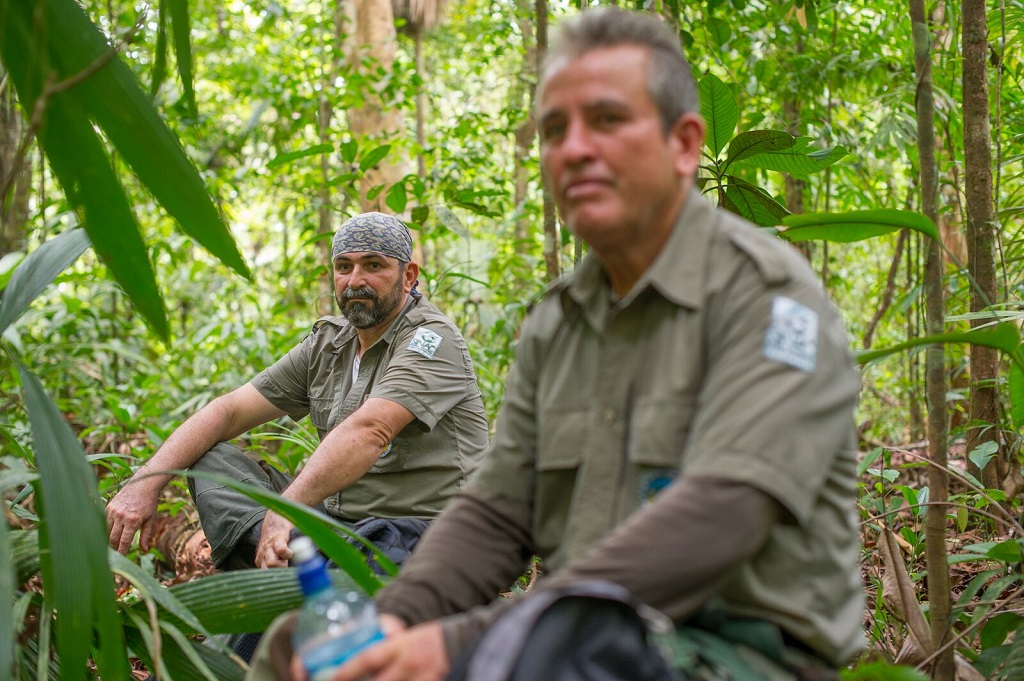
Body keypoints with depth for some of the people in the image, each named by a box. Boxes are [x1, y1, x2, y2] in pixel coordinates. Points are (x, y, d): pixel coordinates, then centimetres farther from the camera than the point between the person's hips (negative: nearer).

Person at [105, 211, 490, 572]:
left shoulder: (433, 338, -9)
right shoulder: (328, 344, 14)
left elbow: (368, 431, -26)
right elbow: (229, 410, 9)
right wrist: (146, 482, -5)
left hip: (416, 533, -8)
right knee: (211, 458, -6)